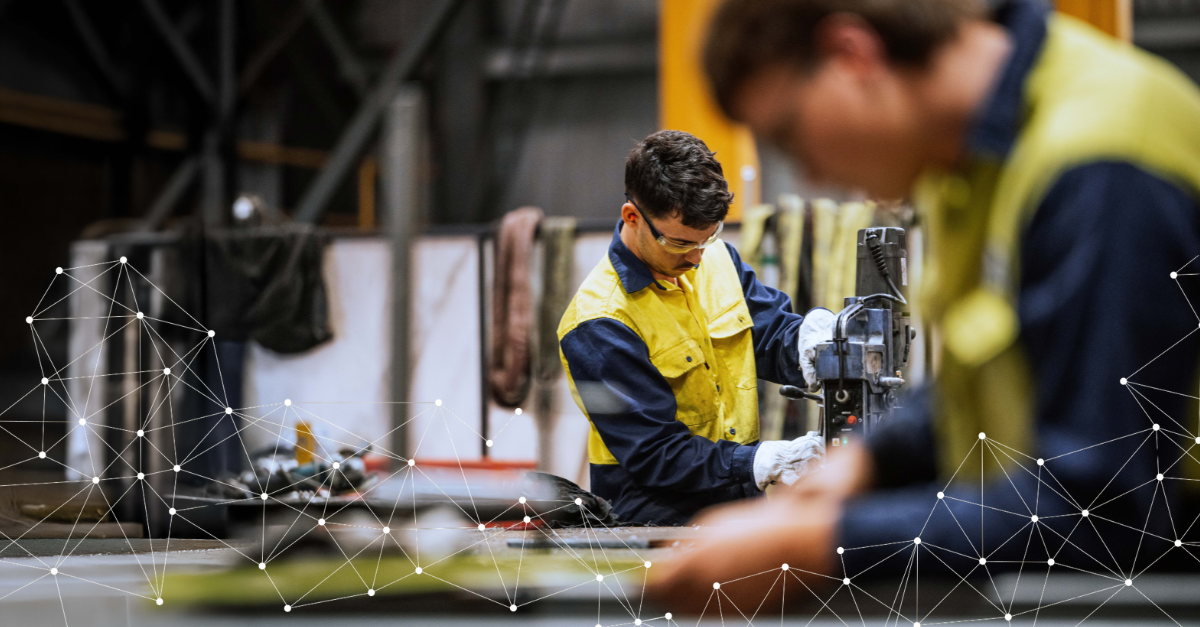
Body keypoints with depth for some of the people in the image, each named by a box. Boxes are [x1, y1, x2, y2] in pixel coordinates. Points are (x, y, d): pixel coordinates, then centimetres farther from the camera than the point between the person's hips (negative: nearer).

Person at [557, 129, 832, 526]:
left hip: (742, 495, 7)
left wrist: (811, 333, -11)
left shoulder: (714, 257, 8)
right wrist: (765, 463, -28)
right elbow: (653, 456, -17)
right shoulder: (597, 326, -15)